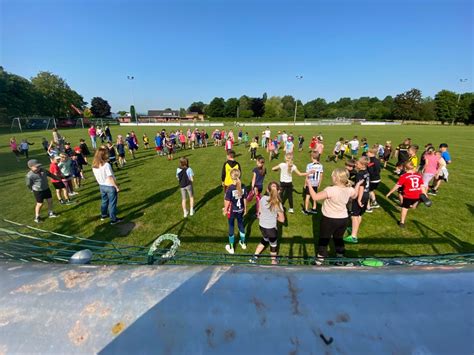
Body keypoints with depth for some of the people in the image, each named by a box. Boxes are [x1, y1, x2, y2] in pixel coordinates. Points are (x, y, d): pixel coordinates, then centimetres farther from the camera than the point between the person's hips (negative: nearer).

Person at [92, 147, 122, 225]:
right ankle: (113, 219, 13)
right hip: (110, 186, -7)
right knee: (112, 203, 5)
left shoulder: (94, 166, -4)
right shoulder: (106, 165, -25)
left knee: (104, 201, 25)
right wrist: (117, 187, -13)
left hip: (101, 186, 7)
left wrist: (101, 184, 20)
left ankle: (103, 215, 42)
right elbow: (110, 178, -23)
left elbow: (96, 177, 6)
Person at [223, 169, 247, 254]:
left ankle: (231, 248, 27)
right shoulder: (243, 187, -11)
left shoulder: (230, 188, -23)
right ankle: (243, 243, 42)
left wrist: (225, 210, 0)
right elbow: (245, 199, -1)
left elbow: (227, 201, -16)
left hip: (232, 211, -4)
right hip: (240, 210, 4)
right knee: (241, 226, 23)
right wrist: (245, 209, 13)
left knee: (231, 228, 13)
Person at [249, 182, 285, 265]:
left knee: (265, 239, 31)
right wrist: (274, 216, 4)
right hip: (271, 228, -4)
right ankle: (274, 262, 41)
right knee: (273, 245, 20)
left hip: (261, 225, 5)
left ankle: (254, 257, 38)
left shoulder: (263, 198, -12)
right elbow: (282, 220, -12)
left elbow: (259, 211, 2)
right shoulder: (278, 204, -21)